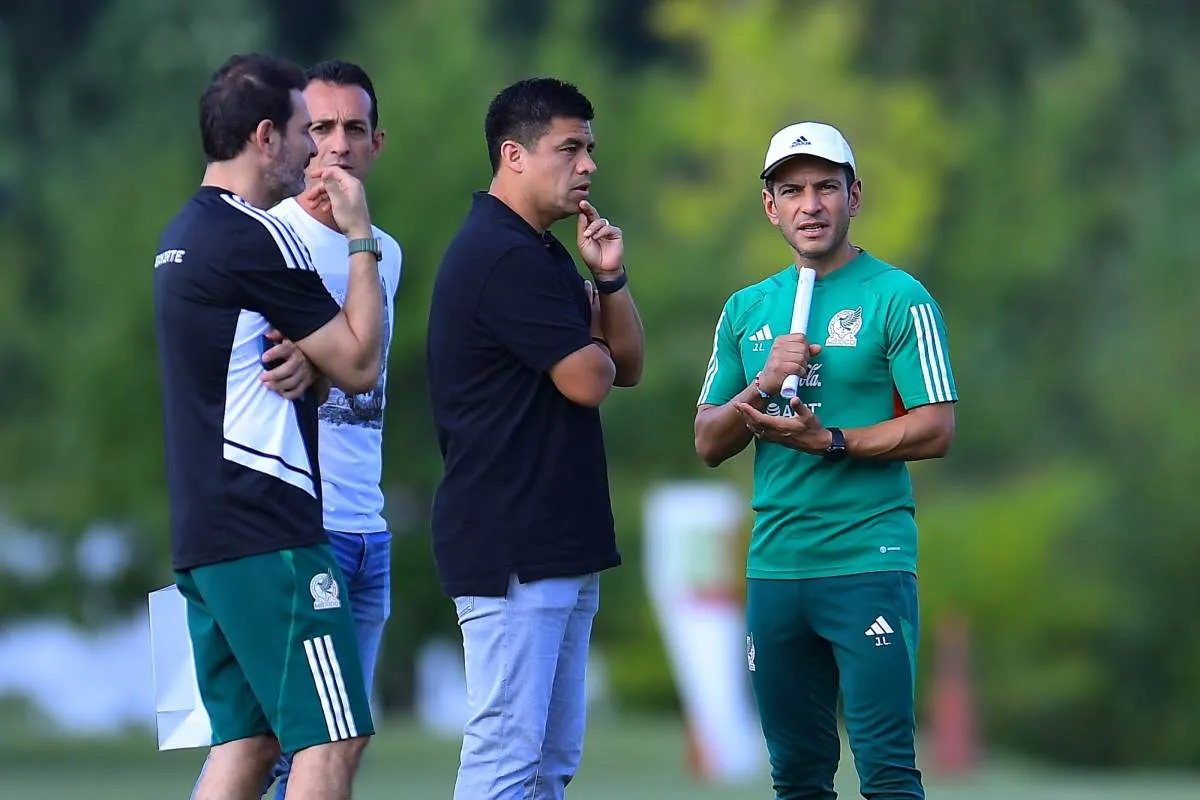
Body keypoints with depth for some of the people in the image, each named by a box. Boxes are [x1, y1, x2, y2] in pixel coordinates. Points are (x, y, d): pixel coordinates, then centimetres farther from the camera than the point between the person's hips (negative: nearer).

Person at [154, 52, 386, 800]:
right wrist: (360, 240, -3)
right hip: (268, 534, -10)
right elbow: (359, 364, -10)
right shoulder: (253, 240, -13)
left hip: (204, 534, 10)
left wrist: (295, 364, 6)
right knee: (333, 737, -9)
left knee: (247, 737, 10)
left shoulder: (185, 235, 17)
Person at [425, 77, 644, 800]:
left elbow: (627, 367, 18)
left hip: (561, 547, 11)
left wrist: (610, 278, 1)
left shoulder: (545, 253, 19)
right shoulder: (502, 257, -15)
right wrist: (592, 342, 6)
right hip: (510, 552, -11)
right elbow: (588, 380, -17)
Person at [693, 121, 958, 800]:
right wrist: (761, 387, -7)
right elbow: (708, 444, 12)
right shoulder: (747, 310, 15)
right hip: (775, 562, 5)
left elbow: (935, 431, -7)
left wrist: (829, 442, -18)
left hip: (870, 562, -5)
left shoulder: (898, 298, -1)